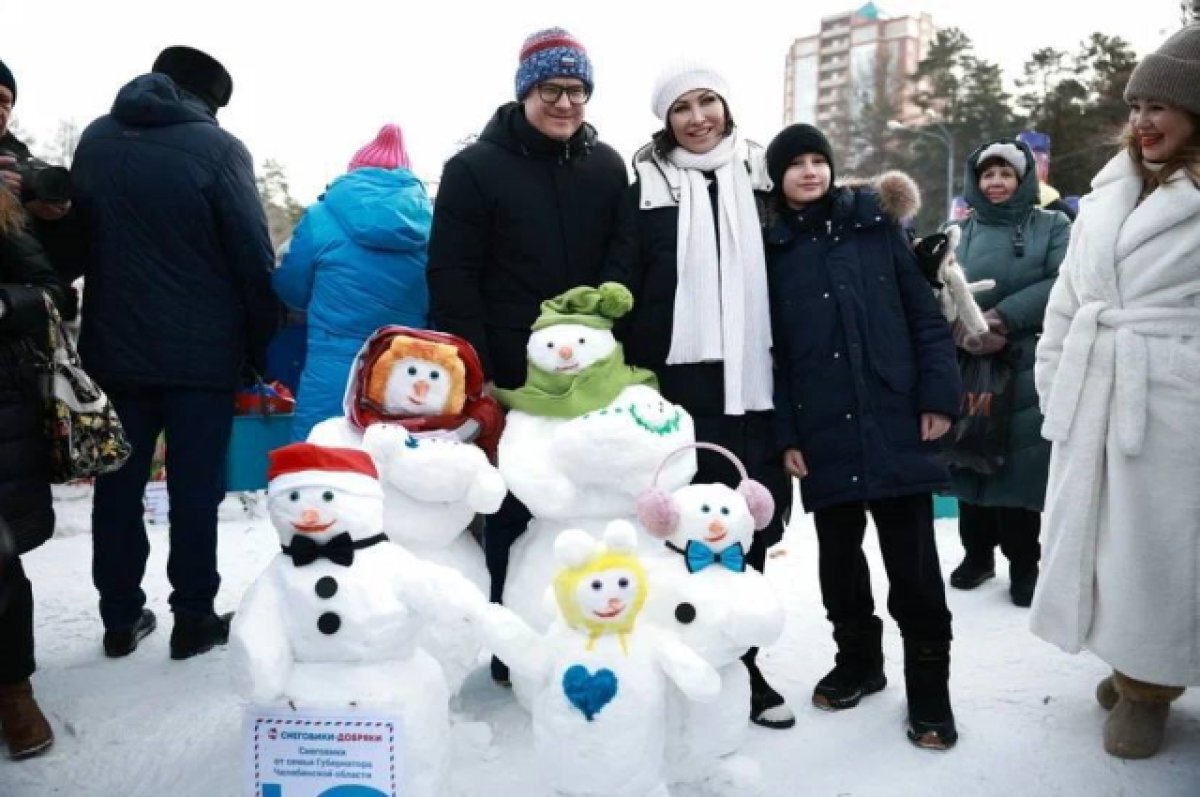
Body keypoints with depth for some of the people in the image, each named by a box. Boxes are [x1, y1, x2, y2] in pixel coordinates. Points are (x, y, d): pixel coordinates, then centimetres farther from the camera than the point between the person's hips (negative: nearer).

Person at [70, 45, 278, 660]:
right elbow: (253, 258, -11)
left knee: (119, 482, 12)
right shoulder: (216, 147, -9)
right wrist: (261, 346, -2)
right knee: (194, 486, 4)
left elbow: (79, 238, 15)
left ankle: (120, 618, 21)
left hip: (112, 345, 5)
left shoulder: (94, 141, 9)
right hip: (201, 350, -4)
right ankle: (193, 619, 13)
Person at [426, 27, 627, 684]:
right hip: (510, 378, -3)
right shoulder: (475, 167, -1)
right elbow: (451, 277, -6)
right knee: (514, 511, 3)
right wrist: (477, 374, -12)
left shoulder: (607, 167, 11)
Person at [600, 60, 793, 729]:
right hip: (680, 380, -2)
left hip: (754, 378, 3)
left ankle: (738, 662, 23)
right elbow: (619, 287, 1)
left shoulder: (760, 177, 12)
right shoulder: (649, 188, 5)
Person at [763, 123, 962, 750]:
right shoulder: (771, 248, 6)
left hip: (895, 421, -1)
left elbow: (924, 314, 4)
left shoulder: (876, 225, 6)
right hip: (823, 432, 1)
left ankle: (929, 687, 16)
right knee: (838, 554, 13)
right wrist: (783, 433, -3)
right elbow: (769, 349, 3)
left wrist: (938, 393, -5)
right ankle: (857, 660, 32)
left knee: (913, 559, 2)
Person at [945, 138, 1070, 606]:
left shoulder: (1052, 227, 7)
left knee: (1021, 461, -2)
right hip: (967, 367, 2)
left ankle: (1024, 564, 13)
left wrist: (1002, 316, -16)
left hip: (1028, 368, -2)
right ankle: (977, 552, 23)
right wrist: (969, 332, -17)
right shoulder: (959, 232, 12)